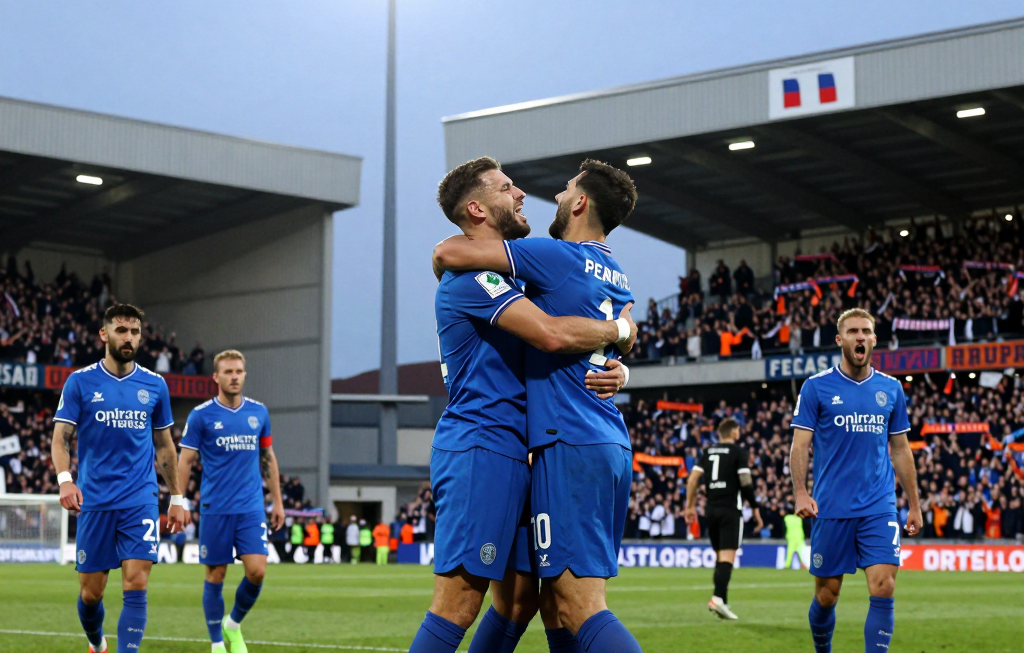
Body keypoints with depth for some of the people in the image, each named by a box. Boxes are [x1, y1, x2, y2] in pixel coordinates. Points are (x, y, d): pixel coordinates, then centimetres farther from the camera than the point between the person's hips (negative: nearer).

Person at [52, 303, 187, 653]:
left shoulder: (155, 385, 7)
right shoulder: (80, 381, 1)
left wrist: (177, 498, 14)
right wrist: (65, 479, -21)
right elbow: (60, 439, -3)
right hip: (94, 502, -1)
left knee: (136, 585, -13)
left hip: (140, 502, 1)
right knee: (91, 592, 7)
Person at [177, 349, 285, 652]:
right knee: (216, 575, 2)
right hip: (215, 508, -2)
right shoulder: (201, 415, -3)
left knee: (257, 570, -10)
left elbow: (268, 457, 16)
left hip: (251, 508, 2)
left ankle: (234, 625, 16)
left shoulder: (259, 412, 7)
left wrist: (277, 500, 13)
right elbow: (185, 461, -1)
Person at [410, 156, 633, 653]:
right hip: (478, 448, -10)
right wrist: (620, 329, -5)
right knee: (461, 599, -14)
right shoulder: (470, 273, -10)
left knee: (520, 598, 10)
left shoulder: (504, 280, 23)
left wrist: (614, 374, 0)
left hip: (510, 453, 10)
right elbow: (551, 334, -24)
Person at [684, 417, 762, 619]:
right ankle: (718, 598, -24)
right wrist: (755, 508, -1)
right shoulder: (738, 451, -2)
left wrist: (690, 506, 9)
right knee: (728, 557, -9)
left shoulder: (708, 451, 13)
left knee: (720, 556, 15)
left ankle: (722, 601, 13)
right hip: (730, 510, -5)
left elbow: (693, 478, 5)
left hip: (711, 510, 6)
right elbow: (746, 483, -9)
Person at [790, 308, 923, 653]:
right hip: (830, 508, -2)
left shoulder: (891, 389, 9)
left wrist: (914, 504, 14)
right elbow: (799, 445, -4)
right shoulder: (816, 387, 0)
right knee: (826, 595, 6)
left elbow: (901, 449, 15)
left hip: (879, 508, 2)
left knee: (883, 589, -12)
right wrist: (800, 492, -19)